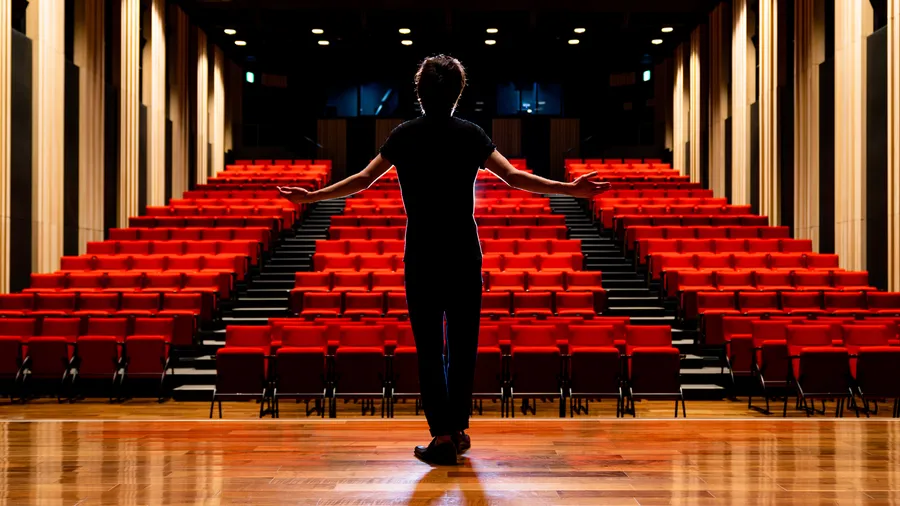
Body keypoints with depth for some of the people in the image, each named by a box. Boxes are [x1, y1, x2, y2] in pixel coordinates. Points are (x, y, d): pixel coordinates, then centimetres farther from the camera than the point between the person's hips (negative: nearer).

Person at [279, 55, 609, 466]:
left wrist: (311, 196, 14)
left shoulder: (404, 135, 2)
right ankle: (458, 428, 16)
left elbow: (363, 179, 3)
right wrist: (571, 189, -7)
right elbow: (512, 177, -9)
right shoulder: (470, 134, -1)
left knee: (428, 346, 2)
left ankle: (442, 433, -2)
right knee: (463, 342, 10)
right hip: (464, 255, 0)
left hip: (421, 256, 0)